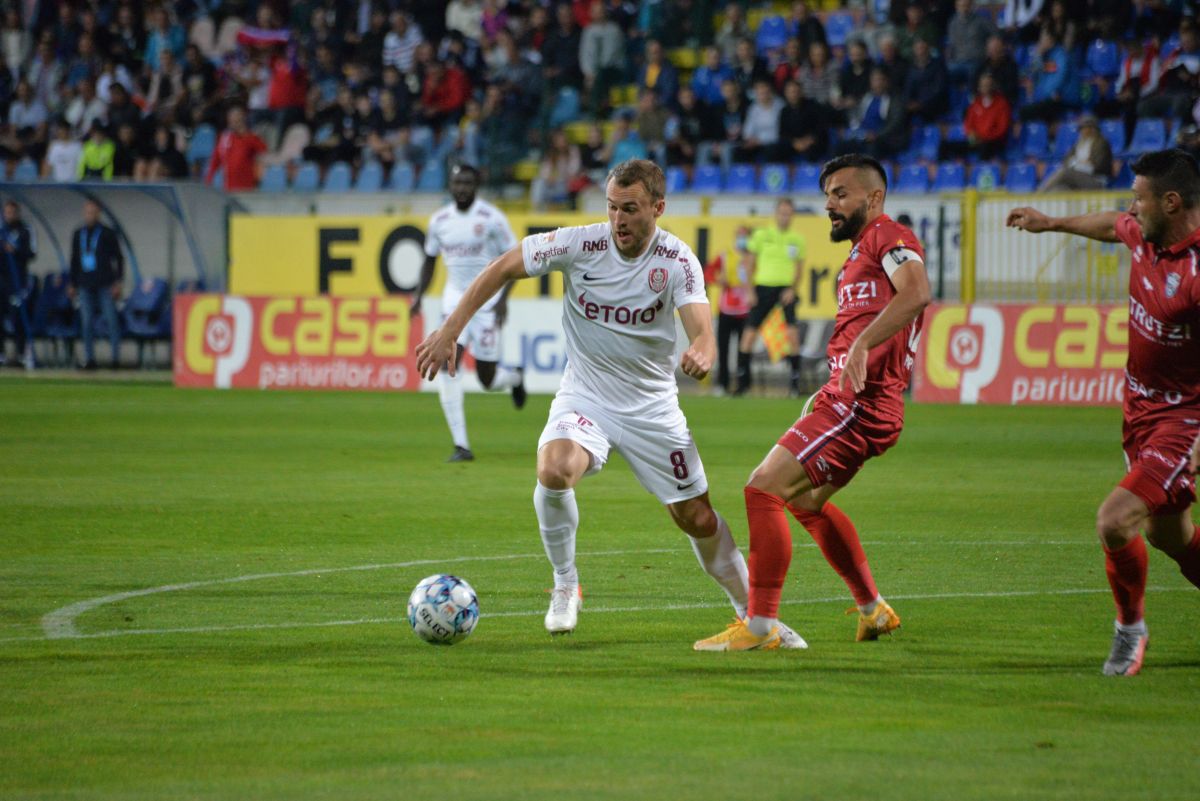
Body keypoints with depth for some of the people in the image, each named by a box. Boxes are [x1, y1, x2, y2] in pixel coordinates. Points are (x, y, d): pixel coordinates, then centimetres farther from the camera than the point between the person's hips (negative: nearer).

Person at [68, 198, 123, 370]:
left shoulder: (107, 234, 2)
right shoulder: (78, 234, 13)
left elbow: (118, 258, 2)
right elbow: (74, 260, 19)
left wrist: (118, 282, -5)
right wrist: (72, 284, 15)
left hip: (105, 285, -4)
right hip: (85, 285, 4)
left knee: (111, 320, -6)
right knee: (86, 322, 0)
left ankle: (116, 357, -2)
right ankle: (89, 358, 4)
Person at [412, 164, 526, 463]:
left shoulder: (491, 218, -9)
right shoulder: (439, 220, 4)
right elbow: (430, 259, 17)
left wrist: (503, 297, -16)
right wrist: (419, 295, 5)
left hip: (487, 300, -4)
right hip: (454, 300, 4)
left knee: (488, 379, -1)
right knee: (449, 364, -15)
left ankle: (515, 378, 39)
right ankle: (461, 445, -12)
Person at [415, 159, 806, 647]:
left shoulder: (676, 260, -14)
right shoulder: (580, 244, -14)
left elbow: (701, 327, -27)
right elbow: (502, 269, -6)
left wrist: (701, 353, -52)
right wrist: (449, 332, -13)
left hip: (652, 406, 1)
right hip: (584, 399, -1)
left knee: (699, 520, 3)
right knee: (553, 471, -31)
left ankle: (753, 613, 27)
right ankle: (565, 588, -8)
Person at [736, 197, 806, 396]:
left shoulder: (797, 240, 5)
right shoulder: (762, 235, 3)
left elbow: (799, 268, 9)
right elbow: (751, 263, 6)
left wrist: (793, 290, -7)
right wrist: (750, 290, 0)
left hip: (786, 289, 0)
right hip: (763, 287, 0)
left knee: (792, 333, -15)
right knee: (749, 332, -3)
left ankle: (796, 381, -7)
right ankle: (743, 378, 13)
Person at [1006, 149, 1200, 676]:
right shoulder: (1144, 233, -2)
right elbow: (1114, 225, 23)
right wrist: (1051, 223, 39)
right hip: (1142, 409, 8)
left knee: (1114, 523, -17)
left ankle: (1130, 628, 8)